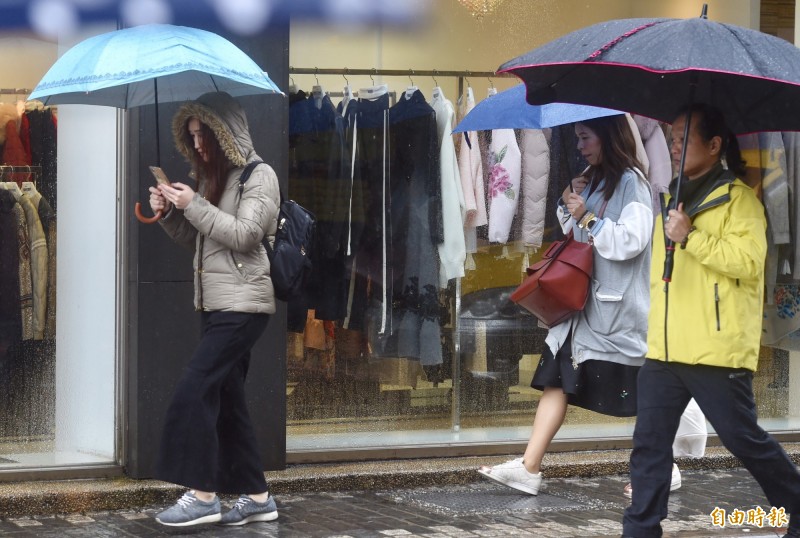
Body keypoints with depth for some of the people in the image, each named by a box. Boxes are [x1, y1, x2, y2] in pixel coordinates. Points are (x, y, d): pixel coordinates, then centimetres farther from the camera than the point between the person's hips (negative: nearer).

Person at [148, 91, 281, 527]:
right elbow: (197, 241, 20)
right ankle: (256, 496, 12)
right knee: (226, 398, 7)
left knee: (193, 389, -15)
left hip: (243, 304, -9)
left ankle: (202, 494, -12)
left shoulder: (259, 176, -7)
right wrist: (170, 213, 3)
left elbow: (244, 235, -17)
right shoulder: (212, 177, 16)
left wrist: (194, 205, -17)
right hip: (215, 303, 9)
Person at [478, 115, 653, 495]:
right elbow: (573, 232, 23)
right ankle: (529, 468, -3)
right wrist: (568, 204, 5)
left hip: (619, 306, -8)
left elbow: (631, 240, -21)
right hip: (582, 298, 8)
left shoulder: (631, 182, -11)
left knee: (639, 394, 2)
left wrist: (588, 218, -17)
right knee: (556, 380, 0)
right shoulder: (591, 179, 15)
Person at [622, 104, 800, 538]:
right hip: (664, 350, 7)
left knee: (745, 440, 2)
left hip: (716, 351, -7)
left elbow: (749, 262, -19)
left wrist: (690, 237, -22)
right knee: (649, 442, 1)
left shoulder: (739, 198, -5)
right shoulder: (673, 199, 19)